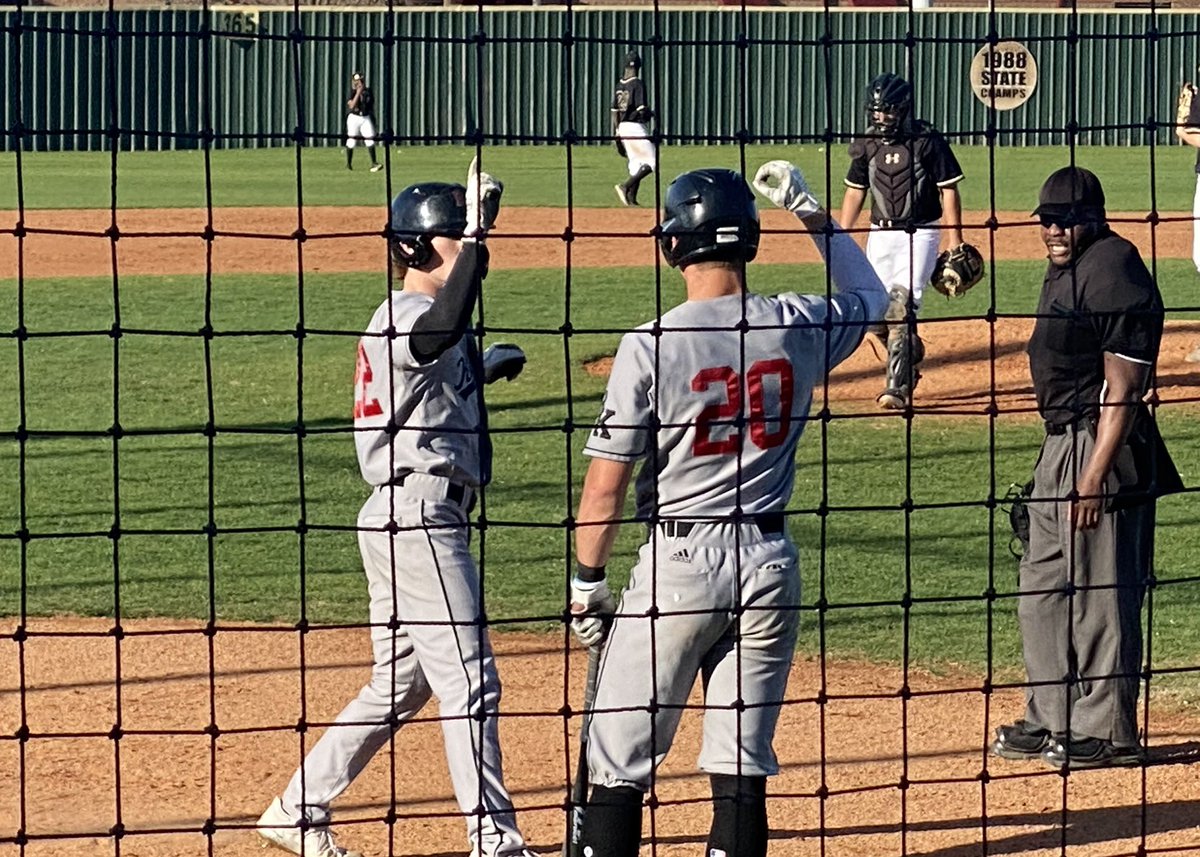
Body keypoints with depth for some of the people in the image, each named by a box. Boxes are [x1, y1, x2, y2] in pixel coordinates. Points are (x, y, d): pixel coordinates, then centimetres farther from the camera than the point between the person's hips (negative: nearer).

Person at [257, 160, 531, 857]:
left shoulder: (416, 322, 17)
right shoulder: (405, 318, -14)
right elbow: (446, 327, -39)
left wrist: (481, 371, 22)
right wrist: (475, 236, -39)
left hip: (408, 521, 11)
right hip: (420, 518, -11)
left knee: (401, 684, 15)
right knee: (469, 681, -9)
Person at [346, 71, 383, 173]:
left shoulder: (368, 91, 7)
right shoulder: (352, 92, -6)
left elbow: (372, 106, 16)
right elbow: (352, 105, -21)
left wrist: (373, 120, 16)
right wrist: (358, 92, -23)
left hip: (366, 118, 3)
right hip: (354, 118, -3)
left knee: (370, 140, -7)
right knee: (351, 141, 2)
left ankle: (374, 163, -9)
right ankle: (348, 164, 15)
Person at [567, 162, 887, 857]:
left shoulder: (651, 345, -12)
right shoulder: (799, 328, -1)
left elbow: (606, 485, -9)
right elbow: (870, 297, 24)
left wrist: (588, 580, 3)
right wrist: (813, 213, 27)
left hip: (680, 560, -4)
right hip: (771, 560, 4)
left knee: (619, 759, 3)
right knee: (744, 763, 8)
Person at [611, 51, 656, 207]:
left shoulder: (619, 85, 10)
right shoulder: (637, 84, -13)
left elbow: (614, 113, 11)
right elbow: (642, 110, -19)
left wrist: (617, 139, 16)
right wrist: (653, 113, 5)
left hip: (623, 128, 8)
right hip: (637, 128, -8)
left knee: (636, 164, 15)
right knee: (650, 162, -4)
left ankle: (631, 199, 9)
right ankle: (625, 187, -17)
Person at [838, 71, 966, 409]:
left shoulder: (928, 140, -10)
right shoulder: (867, 144, 4)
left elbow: (949, 191, -6)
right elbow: (855, 191, 14)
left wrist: (955, 242, -10)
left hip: (920, 233, -5)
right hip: (880, 233, 5)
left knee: (902, 304, -18)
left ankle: (898, 387, -18)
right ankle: (912, 353, 33)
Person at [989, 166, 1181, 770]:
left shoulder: (1115, 276, -17)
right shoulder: (1063, 272, 14)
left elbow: (1122, 391, -20)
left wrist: (1096, 476, -23)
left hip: (1100, 449, -11)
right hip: (1060, 445, 11)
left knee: (1099, 591, -4)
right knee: (1043, 586, 16)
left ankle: (1108, 732, 4)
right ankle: (1052, 720, 26)